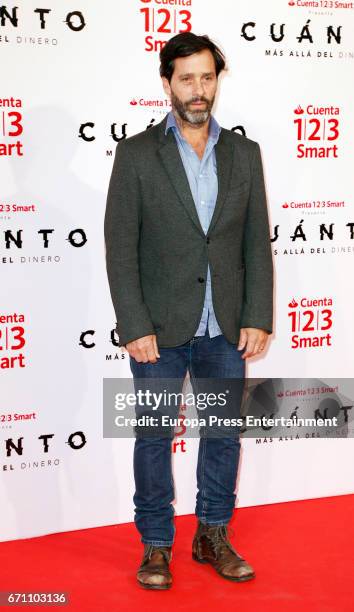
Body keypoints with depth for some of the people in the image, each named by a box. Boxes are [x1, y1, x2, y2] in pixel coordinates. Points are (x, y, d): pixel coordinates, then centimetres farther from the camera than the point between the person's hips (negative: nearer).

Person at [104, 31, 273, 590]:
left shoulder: (244, 153, 6)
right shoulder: (136, 153, -4)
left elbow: (258, 242, 5)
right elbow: (120, 247, -7)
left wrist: (257, 318, -2)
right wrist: (135, 327, -12)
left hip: (226, 330, 3)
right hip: (160, 330, -3)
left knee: (224, 434, 11)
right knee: (154, 438, 8)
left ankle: (213, 537, 29)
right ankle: (156, 545, 23)